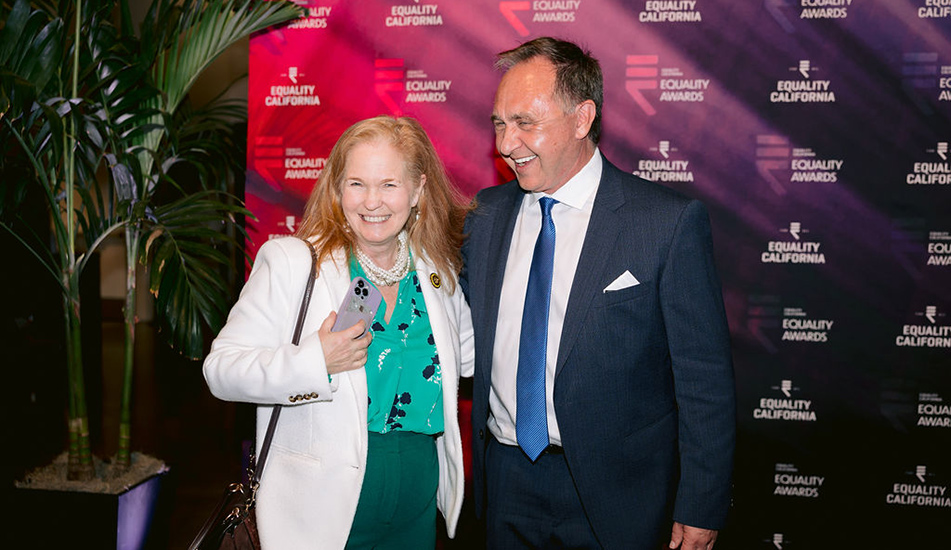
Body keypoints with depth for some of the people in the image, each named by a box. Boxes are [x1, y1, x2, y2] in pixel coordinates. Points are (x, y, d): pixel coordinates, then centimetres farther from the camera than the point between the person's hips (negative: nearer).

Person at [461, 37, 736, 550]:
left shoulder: (669, 221, -12)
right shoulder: (488, 212, 2)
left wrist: (700, 508, -10)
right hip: (506, 480, 4)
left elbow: (705, 380, -11)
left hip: (615, 493, -3)